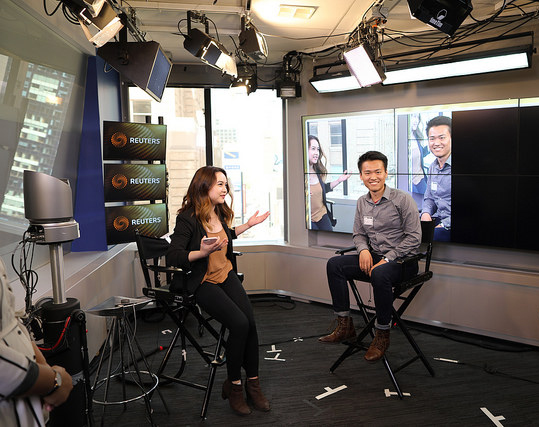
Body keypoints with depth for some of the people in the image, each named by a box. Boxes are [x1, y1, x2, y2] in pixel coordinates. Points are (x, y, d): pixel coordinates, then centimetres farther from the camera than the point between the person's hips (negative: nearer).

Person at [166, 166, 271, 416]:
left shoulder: (220, 213, 8)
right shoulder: (188, 218, -14)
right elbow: (173, 257, -19)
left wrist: (248, 225, 24)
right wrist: (203, 252, -32)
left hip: (226, 276, 6)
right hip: (202, 283, -6)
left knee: (250, 322, -14)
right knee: (239, 323, -23)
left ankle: (252, 383, 4)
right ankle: (233, 385, -1)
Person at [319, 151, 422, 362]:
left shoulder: (402, 199, -10)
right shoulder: (362, 202, 8)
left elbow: (414, 237, -13)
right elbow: (358, 234, 17)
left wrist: (387, 259, -19)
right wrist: (363, 250, -7)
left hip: (402, 260, -6)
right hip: (374, 257, 7)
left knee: (379, 274, -38)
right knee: (334, 264, -9)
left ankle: (382, 334, -18)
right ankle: (345, 325, -5)